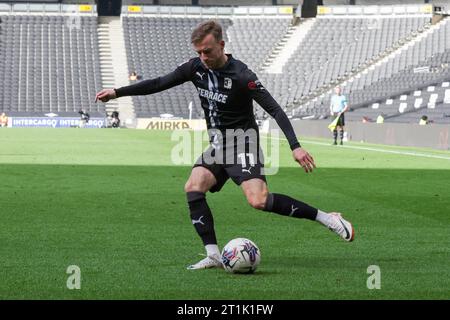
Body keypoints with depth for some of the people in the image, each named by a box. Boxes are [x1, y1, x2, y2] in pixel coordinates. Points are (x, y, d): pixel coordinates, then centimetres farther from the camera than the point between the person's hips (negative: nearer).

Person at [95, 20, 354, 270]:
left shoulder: (241, 75, -19)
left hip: (242, 141, -7)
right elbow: (159, 83, 9)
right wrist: (117, 92, 5)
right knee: (193, 188, -15)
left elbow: (274, 109, -21)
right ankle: (213, 255, -14)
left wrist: (295, 146, -30)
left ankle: (326, 218, -14)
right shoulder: (196, 67, 0)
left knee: (258, 200, -24)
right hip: (217, 144, 7)